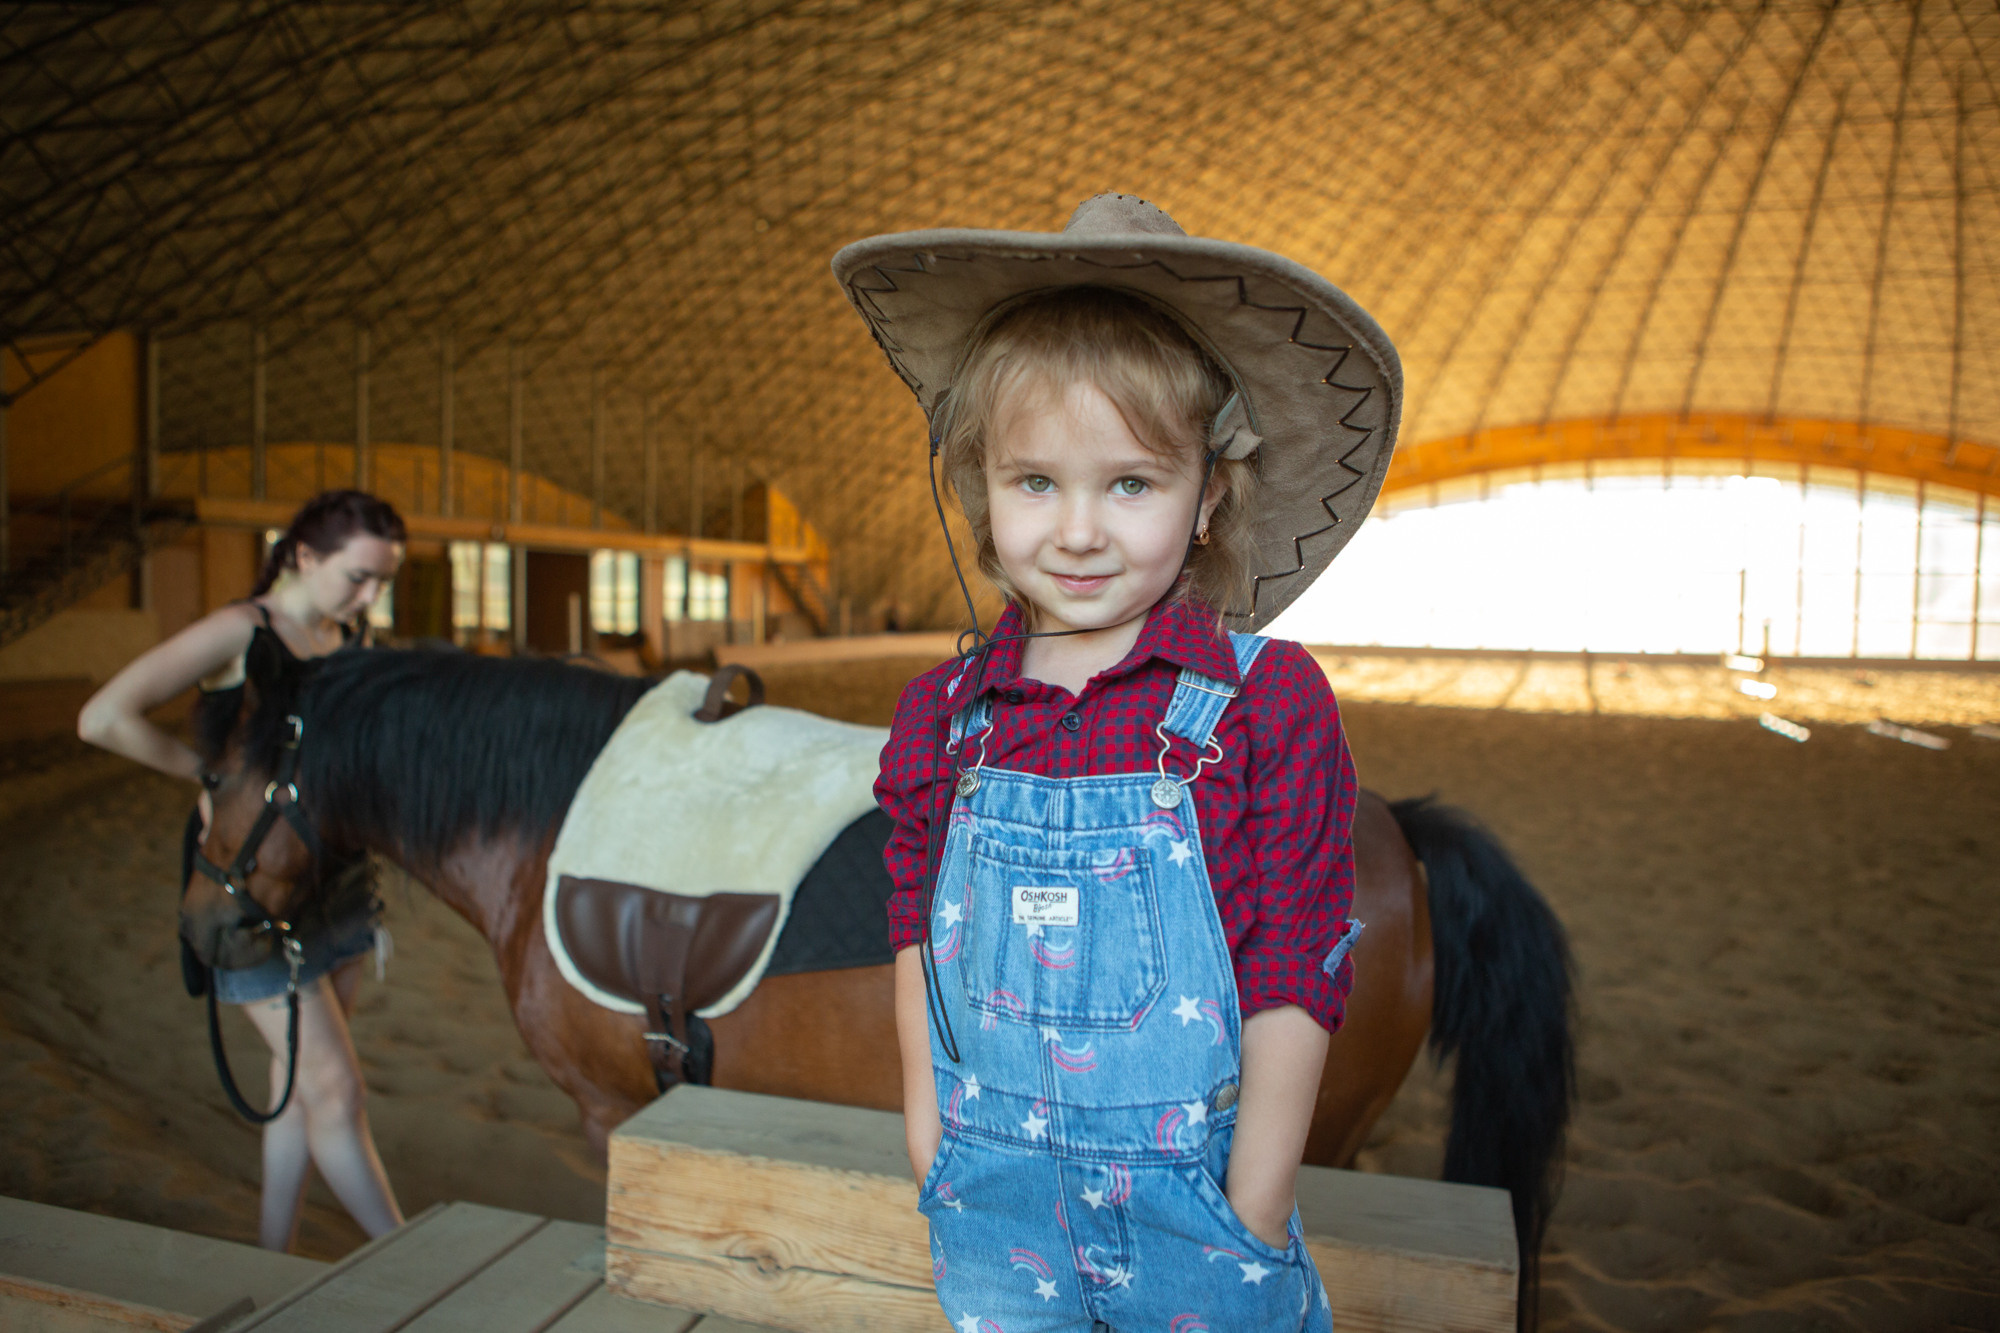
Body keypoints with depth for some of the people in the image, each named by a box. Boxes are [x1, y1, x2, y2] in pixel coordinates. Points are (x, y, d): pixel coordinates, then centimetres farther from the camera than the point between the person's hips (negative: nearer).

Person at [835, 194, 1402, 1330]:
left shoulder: (1271, 706, -14)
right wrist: (930, 1138, 7)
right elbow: (919, 937, 7)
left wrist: (1254, 1221, -9)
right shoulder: (945, 715, -5)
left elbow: (1295, 980, -12)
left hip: (1192, 1197, -2)